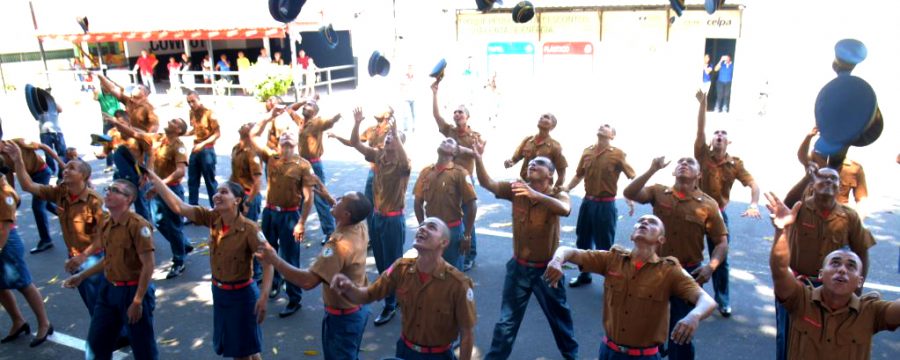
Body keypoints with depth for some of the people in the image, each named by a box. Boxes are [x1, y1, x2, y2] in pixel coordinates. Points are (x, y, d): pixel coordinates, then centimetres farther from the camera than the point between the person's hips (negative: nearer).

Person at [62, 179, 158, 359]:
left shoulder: (138, 225, -19)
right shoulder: (106, 225, 6)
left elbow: (148, 265, -20)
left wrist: (137, 301, -20)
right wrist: (82, 276, 20)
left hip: (133, 290, -8)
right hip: (109, 288, 8)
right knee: (96, 343, 18)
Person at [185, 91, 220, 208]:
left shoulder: (209, 113, -13)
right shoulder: (192, 113, 6)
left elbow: (217, 133, -16)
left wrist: (203, 144, -24)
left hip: (207, 150, -7)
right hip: (195, 149, 7)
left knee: (210, 181, 1)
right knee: (192, 181, 12)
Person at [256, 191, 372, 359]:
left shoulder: (339, 245, -35)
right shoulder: (360, 226, -10)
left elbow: (307, 281, -39)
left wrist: (274, 260, -31)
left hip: (343, 317, -8)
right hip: (359, 308, 8)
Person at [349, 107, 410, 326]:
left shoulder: (403, 163, -15)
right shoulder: (378, 156, 2)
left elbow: (404, 160, -40)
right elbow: (355, 143, 1)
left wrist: (395, 131, -42)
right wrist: (357, 124, -15)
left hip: (393, 219, -6)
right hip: (376, 216, 7)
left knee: (392, 263, 5)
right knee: (380, 262, 17)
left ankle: (390, 306, 19)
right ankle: (395, 295, 36)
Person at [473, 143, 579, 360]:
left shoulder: (558, 194, -13)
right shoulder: (516, 189, -6)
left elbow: (565, 209, -36)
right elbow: (487, 183, -17)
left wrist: (535, 194, -50)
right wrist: (478, 158, -33)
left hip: (546, 268, -1)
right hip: (518, 267, 1)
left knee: (559, 316, 20)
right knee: (507, 320, 13)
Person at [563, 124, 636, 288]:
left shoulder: (617, 154, -8)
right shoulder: (587, 151, 6)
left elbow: (632, 177, -8)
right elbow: (579, 175, 15)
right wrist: (566, 188, 2)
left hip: (605, 205, -5)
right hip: (587, 202, 5)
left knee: (605, 245, 1)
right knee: (582, 240, 15)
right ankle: (584, 275, 33)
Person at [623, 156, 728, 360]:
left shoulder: (708, 205, -6)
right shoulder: (658, 193, -3)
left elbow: (722, 242, -4)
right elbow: (629, 193, -18)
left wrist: (711, 266, -20)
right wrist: (652, 170, -24)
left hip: (688, 273, -1)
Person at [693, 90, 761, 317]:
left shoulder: (735, 164, -3)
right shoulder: (703, 155, -6)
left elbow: (753, 184, -10)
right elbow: (700, 130, -17)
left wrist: (753, 205, -28)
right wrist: (703, 103, -26)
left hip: (718, 214, 1)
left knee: (720, 258, 8)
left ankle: (722, 300, 23)